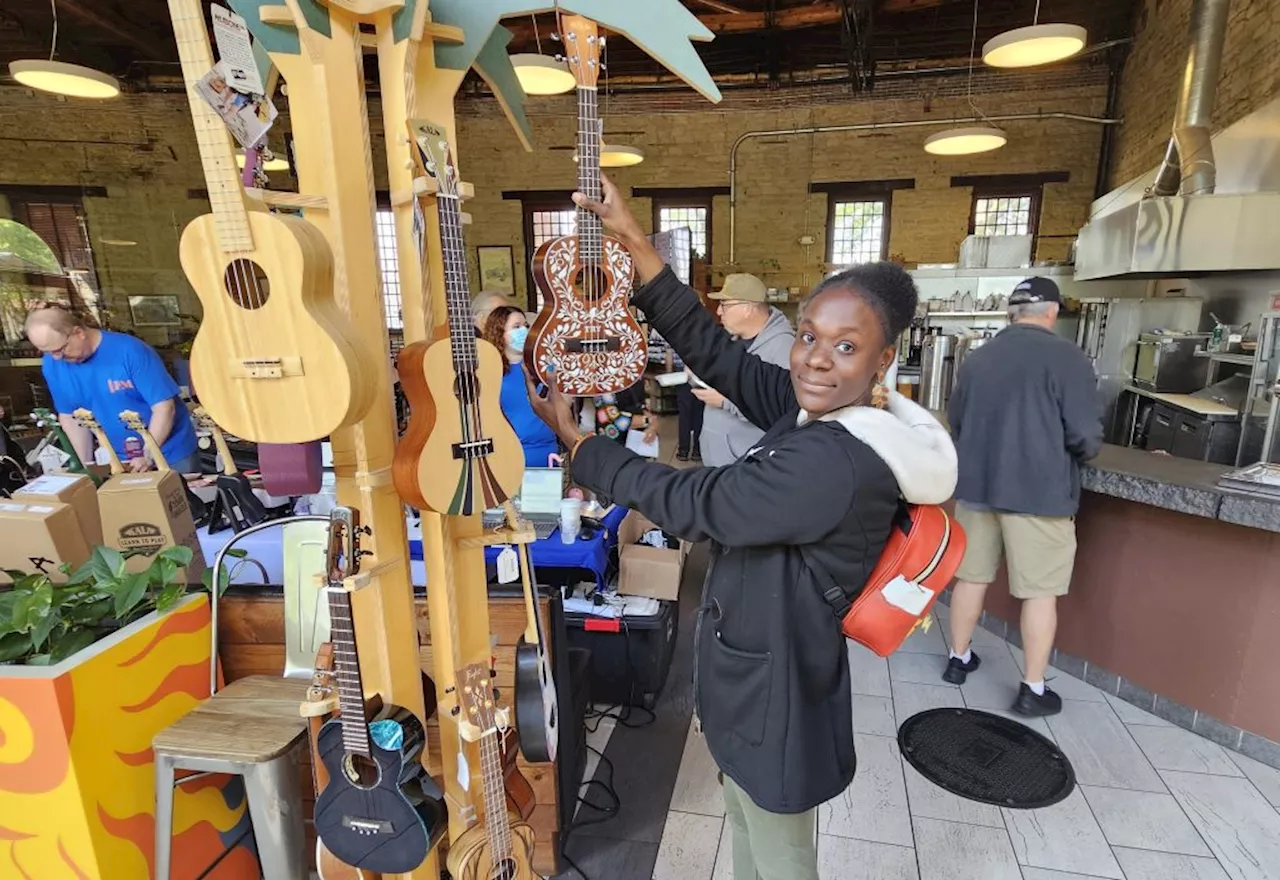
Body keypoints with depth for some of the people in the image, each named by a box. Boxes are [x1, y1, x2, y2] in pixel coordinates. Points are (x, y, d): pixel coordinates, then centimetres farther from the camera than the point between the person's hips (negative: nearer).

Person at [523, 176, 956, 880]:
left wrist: (576, 441, -16)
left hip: (775, 686, -8)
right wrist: (633, 240, -9)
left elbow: (690, 503, -27)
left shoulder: (836, 464, -32)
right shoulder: (813, 410, -5)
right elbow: (714, 351, -6)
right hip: (758, 669, 8)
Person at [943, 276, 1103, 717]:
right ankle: (1033, 689, 17)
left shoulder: (977, 358, 5)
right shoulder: (1067, 358, -11)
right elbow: (1086, 436, -14)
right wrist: (1080, 453, 8)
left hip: (976, 484, 5)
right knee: (1040, 591, 7)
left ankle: (958, 660, 30)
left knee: (971, 576, 16)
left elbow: (955, 422, 14)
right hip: (1039, 492, -4)